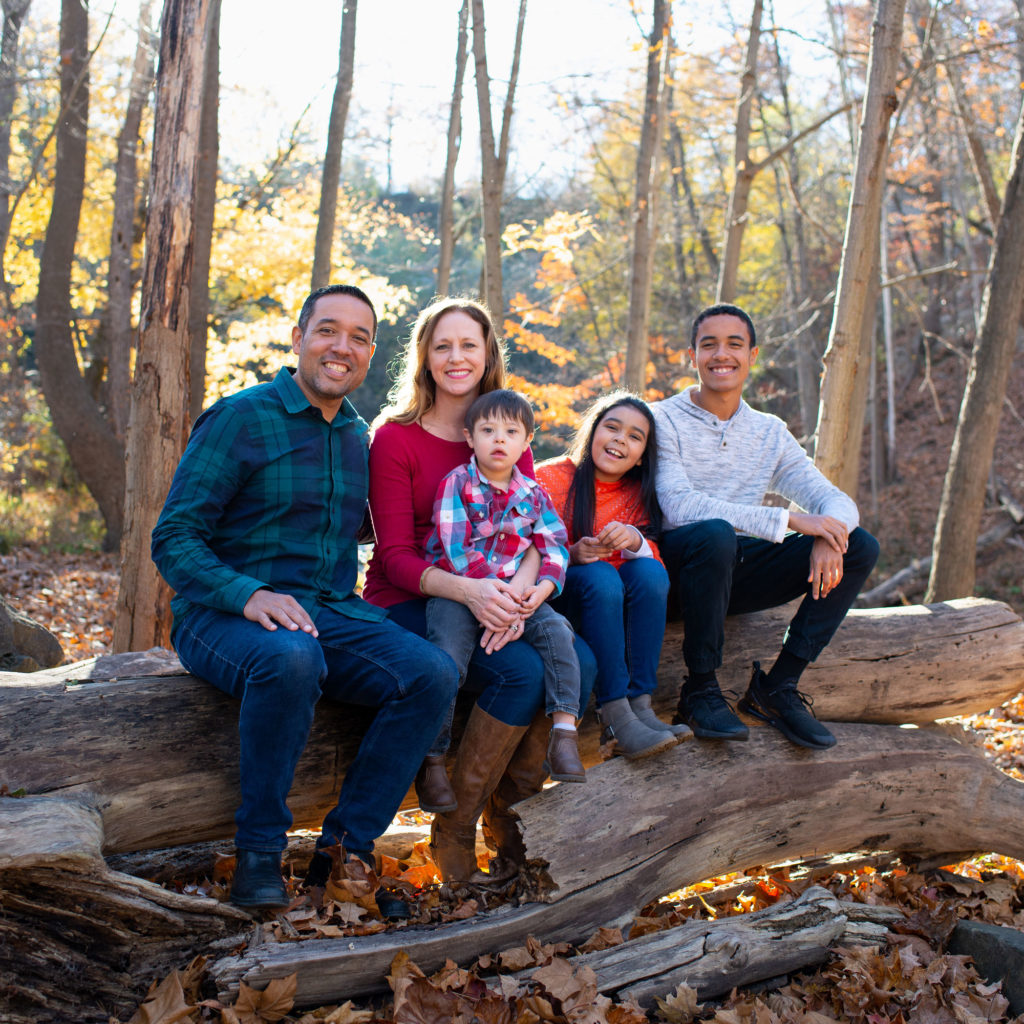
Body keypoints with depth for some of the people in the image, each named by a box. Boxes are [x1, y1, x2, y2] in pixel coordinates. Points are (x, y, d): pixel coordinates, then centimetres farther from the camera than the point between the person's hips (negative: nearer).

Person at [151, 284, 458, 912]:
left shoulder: (359, 437, 15)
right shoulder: (240, 418, -5)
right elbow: (174, 539, -9)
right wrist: (248, 595, -26)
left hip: (331, 613, 6)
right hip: (223, 617, -5)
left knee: (432, 673, -21)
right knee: (290, 657, -39)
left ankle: (345, 848, -12)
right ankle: (259, 853, -21)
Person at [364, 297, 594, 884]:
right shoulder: (395, 438, -5)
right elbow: (397, 556, -11)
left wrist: (520, 585, -24)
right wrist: (468, 590, -30)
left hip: (495, 599, 5)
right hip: (409, 602, -5)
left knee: (580, 663, -21)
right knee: (522, 670, -28)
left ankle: (507, 809, -5)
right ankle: (455, 829, -13)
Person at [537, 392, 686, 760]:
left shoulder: (638, 494, 6)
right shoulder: (550, 478, -7)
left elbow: (654, 556, -6)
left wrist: (635, 542, -29)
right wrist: (572, 556, -31)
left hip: (612, 606, 4)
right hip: (554, 598, -4)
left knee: (648, 571, -25)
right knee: (600, 576, -33)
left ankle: (639, 703, -28)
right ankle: (614, 714, -36)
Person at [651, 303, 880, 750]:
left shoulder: (770, 433, 11)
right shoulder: (664, 420, -7)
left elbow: (838, 502, 5)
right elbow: (679, 507, -23)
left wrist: (828, 538, -22)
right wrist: (788, 520, -26)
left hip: (739, 571, 6)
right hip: (679, 568, -5)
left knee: (860, 546, -10)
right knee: (716, 534, -39)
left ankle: (776, 687, -10)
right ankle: (700, 689, -20)